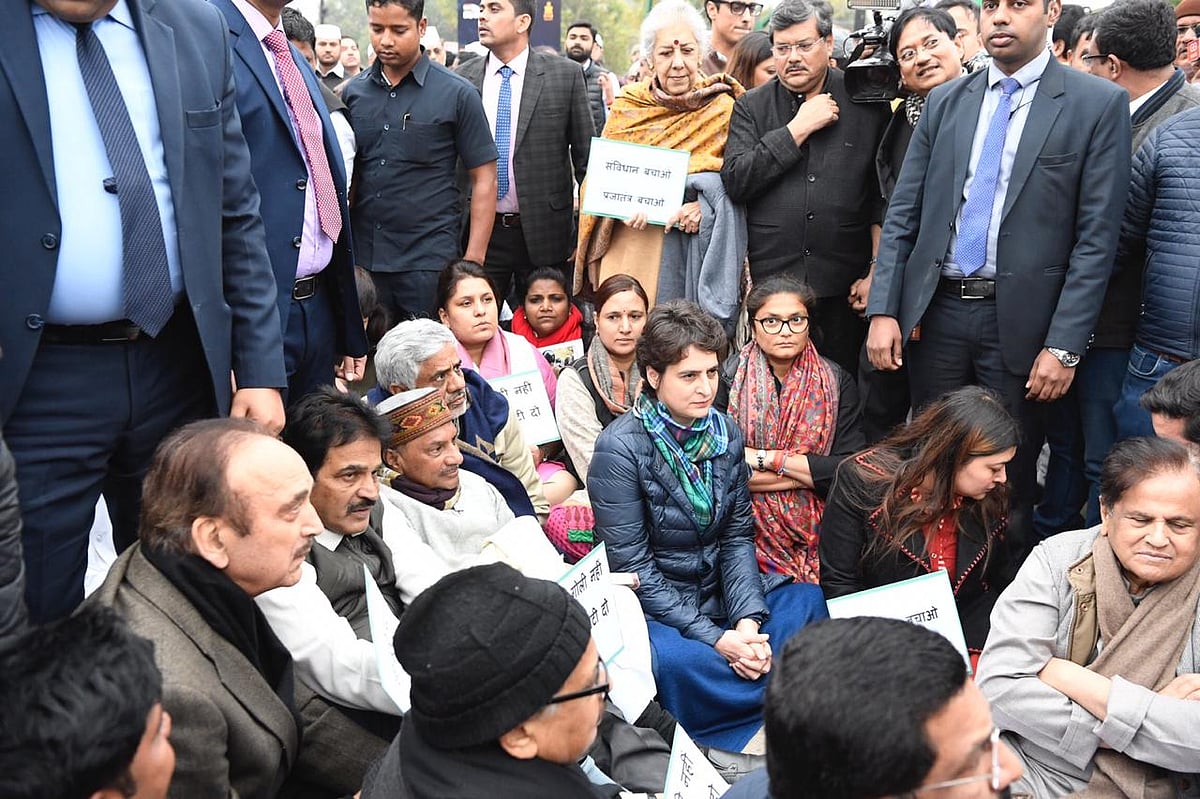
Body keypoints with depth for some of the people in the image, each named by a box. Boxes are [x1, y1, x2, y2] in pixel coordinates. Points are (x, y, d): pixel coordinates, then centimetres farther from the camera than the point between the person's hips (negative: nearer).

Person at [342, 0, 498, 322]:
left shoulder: (457, 94, -3)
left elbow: (483, 178, -2)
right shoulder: (353, 92, 7)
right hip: (362, 257, 3)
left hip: (428, 261, -3)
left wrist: (474, 260, -9)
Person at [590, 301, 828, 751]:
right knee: (672, 659, -36)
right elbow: (633, 566, -18)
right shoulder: (620, 448, -16)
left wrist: (748, 618, -15)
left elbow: (738, 536, 3)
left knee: (809, 600, -15)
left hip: (722, 591, 6)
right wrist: (714, 638, -22)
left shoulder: (725, 434, 2)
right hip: (654, 607, -6)